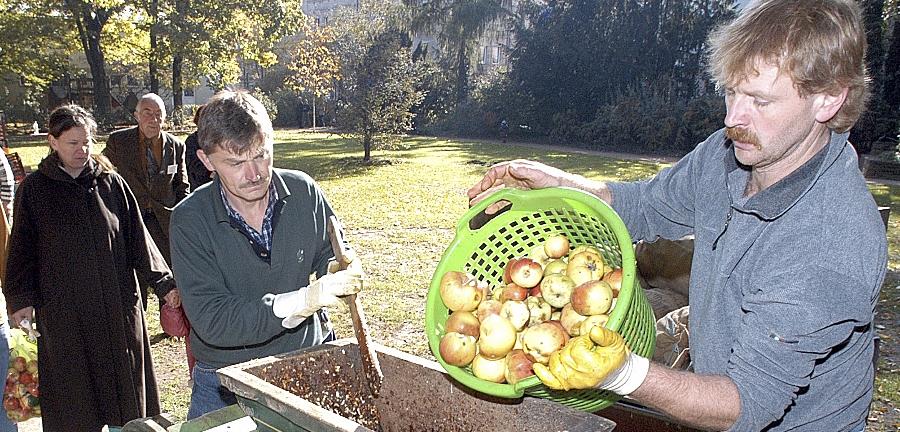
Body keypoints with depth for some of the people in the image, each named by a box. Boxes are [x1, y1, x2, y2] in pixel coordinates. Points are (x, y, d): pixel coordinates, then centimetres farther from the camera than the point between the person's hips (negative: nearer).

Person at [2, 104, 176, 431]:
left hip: (118, 303, 1)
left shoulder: (111, 182, 3)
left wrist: (163, 282, -1)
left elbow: (137, 237, 3)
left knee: (123, 378, 10)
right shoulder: (35, 189, 0)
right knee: (73, 391, 8)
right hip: (63, 309, -1)